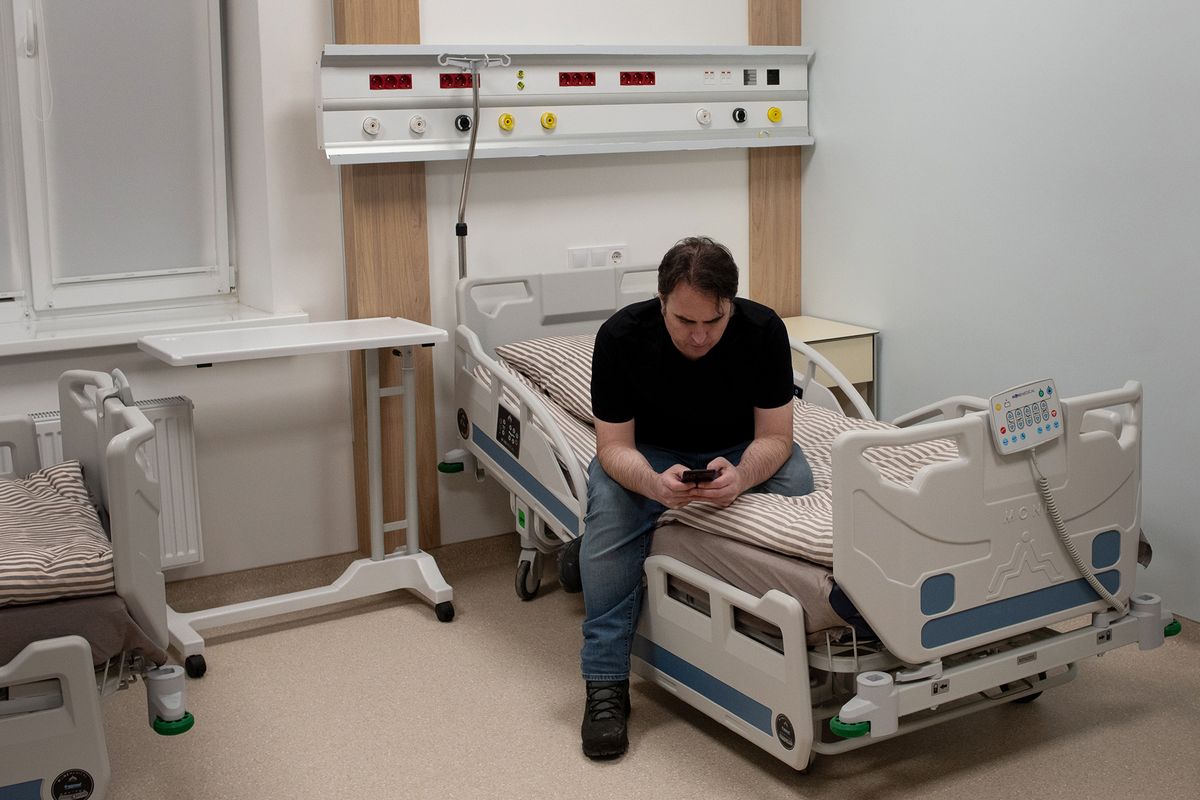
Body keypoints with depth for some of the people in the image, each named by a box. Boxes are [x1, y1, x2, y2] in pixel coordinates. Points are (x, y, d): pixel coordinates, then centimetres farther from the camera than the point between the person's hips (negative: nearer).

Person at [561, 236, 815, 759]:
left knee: (796, 481, -29)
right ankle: (606, 685, -25)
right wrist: (654, 483, -46)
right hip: (649, 451, -1)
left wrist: (742, 476, -44)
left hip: (738, 448, 2)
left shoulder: (763, 330, -25)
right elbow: (614, 444, -23)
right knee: (610, 509, -33)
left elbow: (774, 436, -20)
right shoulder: (622, 337, -27)